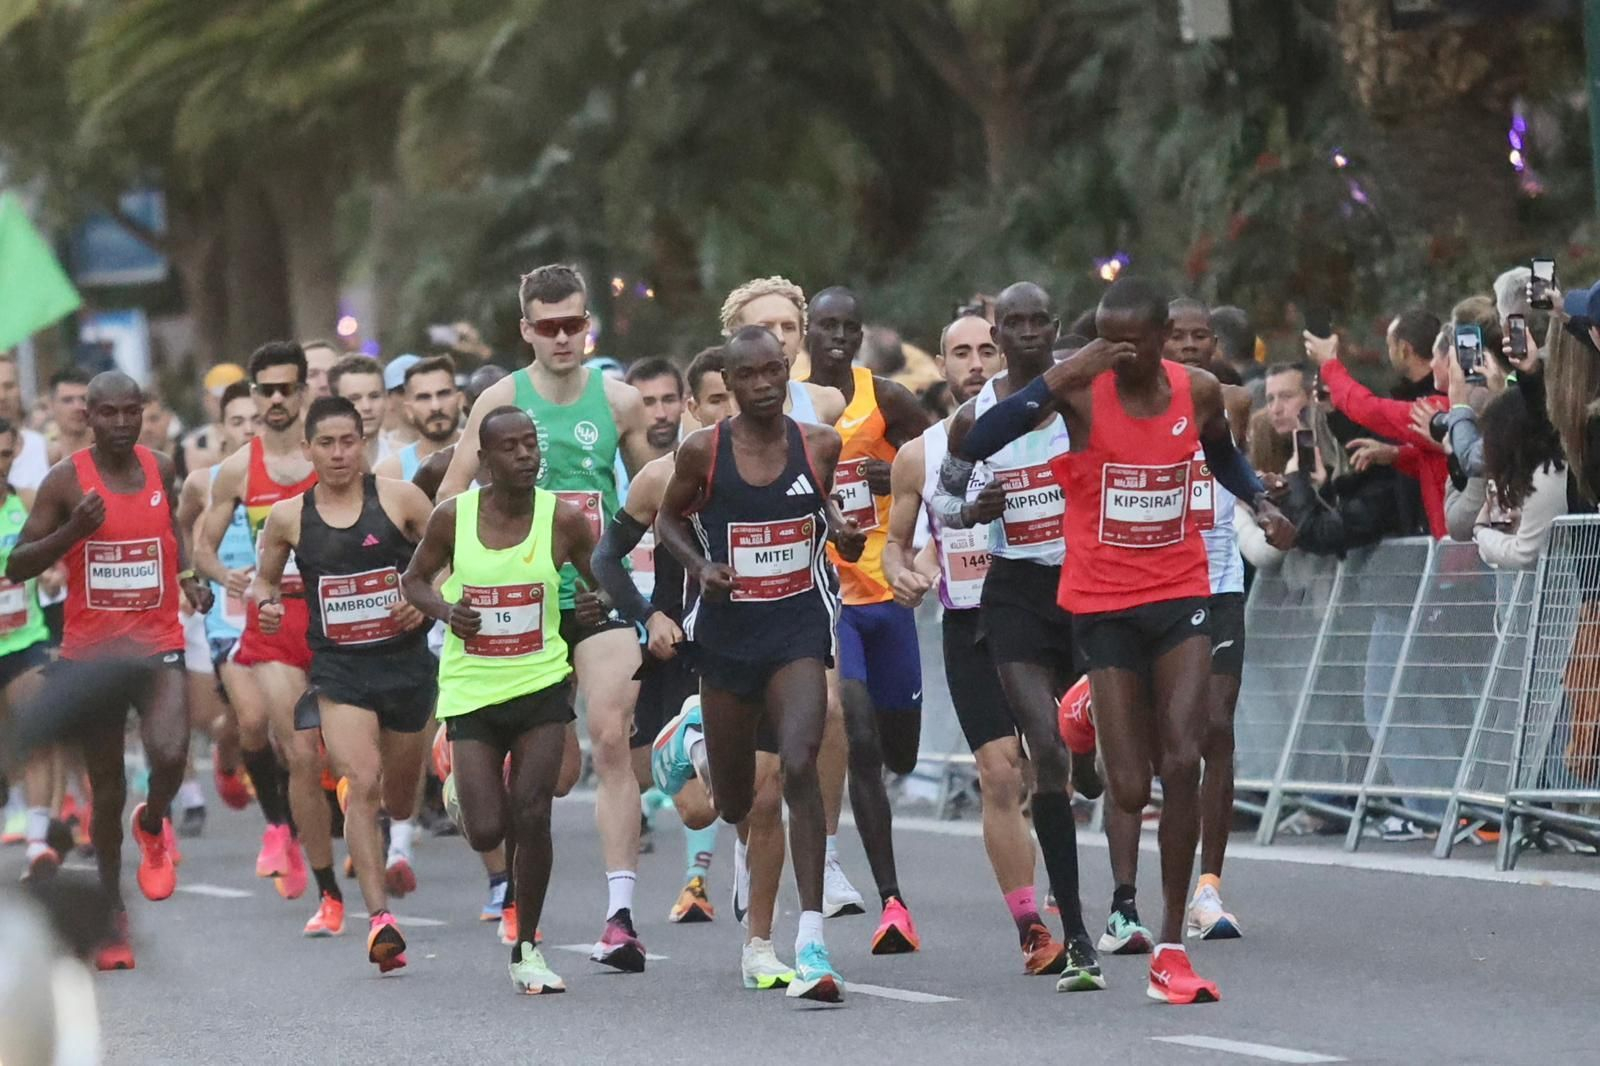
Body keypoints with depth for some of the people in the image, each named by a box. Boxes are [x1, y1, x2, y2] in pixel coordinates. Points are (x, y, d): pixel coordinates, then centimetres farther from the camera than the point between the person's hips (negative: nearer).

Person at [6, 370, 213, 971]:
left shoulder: (162, 471, 3)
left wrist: (189, 577, 10)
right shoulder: (65, 481, -7)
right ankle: (112, 912, 22)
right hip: (92, 651, -1)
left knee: (169, 755, -24)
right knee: (107, 790, 6)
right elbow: (16, 567, -7)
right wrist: (73, 531, -22)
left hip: (157, 647, 1)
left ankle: (153, 826, 11)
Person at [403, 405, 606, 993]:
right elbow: (414, 580, 9)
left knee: (532, 816, -11)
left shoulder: (563, 519, -5)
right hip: (471, 688, 0)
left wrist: (596, 600, -11)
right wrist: (445, 610, -10)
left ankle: (526, 951, 5)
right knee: (487, 832, -6)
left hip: (541, 684, 0)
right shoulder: (453, 516, -5)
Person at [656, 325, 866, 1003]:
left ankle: (811, 941, -25)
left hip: (798, 630, -1)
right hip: (727, 633, 1)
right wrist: (698, 565, -8)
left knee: (800, 767, -23)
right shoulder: (703, 451, -5)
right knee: (733, 800, 12)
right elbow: (668, 517, 10)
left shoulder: (819, 445, -1)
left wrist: (840, 530, -2)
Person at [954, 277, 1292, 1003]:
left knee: (1182, 761, -13)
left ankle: (1171, 948, -7)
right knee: (1129, 791, -4)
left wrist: (1259, 501, 7)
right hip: (1101, 604, -2)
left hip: (1179, 595, 2)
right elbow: (974, 448, -22)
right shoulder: (1082, 391, -11)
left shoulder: (1197, 392, 0)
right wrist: (1061, 379, -29)